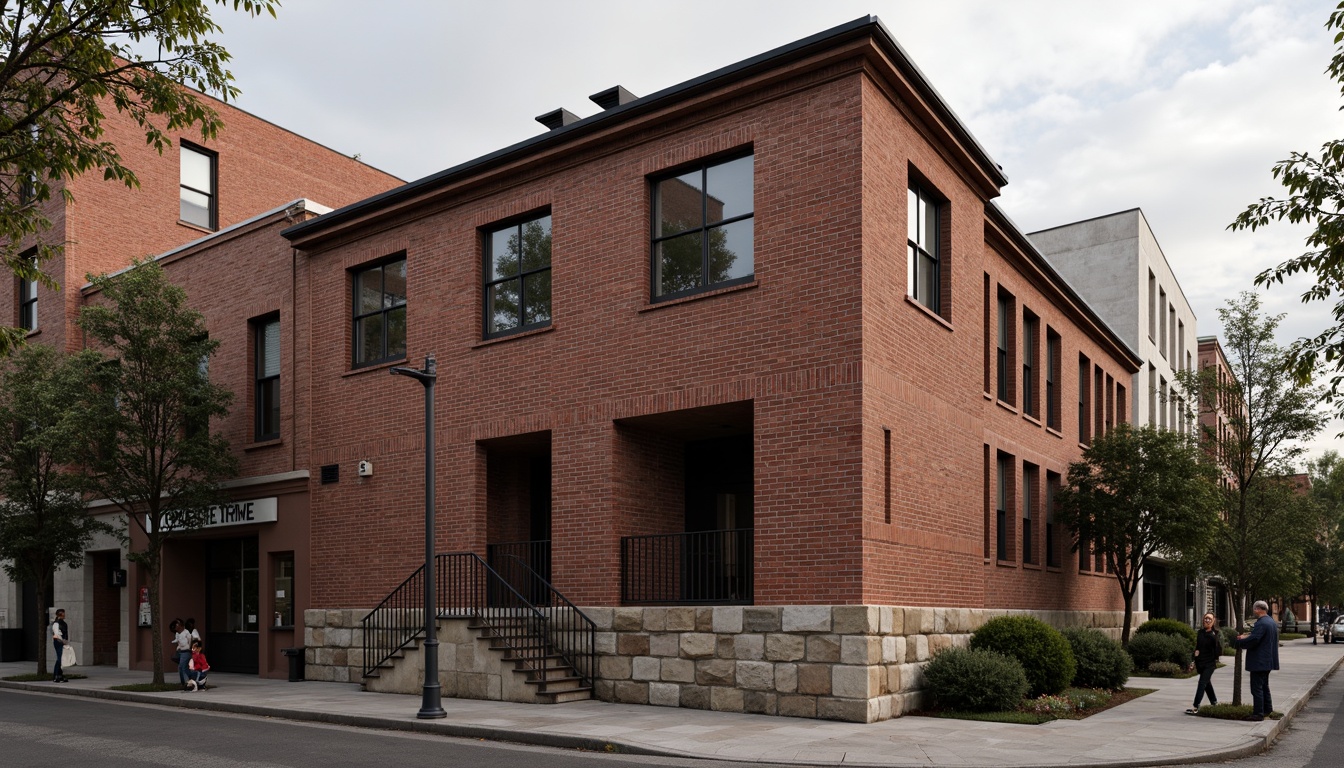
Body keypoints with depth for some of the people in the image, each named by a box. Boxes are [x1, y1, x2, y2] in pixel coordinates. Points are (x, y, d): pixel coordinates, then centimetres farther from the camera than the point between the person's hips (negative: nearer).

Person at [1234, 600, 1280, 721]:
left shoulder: (1261, 623, -21)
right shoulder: (1272, 622, 11)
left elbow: (1253, 640, -27)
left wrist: (1239, 642, -11)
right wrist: (1247, 636, 12)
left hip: (1259, 661, -10)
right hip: (1268, 660, 10)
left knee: (1257, 688, -5)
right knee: (1264, 686, 22)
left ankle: (1258, 713, -3)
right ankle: (1267, 710, 31)